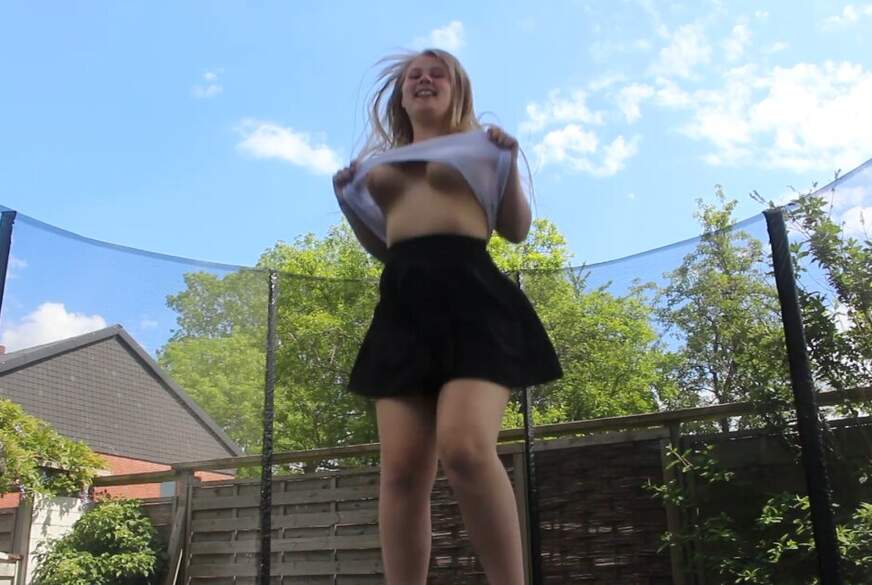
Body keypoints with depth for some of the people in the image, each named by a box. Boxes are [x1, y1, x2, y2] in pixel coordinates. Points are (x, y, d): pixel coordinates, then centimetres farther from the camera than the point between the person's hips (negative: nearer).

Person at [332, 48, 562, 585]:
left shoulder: (479, 144, 17)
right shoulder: (380, 161, 26)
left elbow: (517, 230, 12)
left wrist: (509, 163, 0)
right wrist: (349, 199, 14)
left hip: (470, 295, -3)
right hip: (402, 305, 4)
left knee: (465, 449, -24)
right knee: (402, 471, -7)